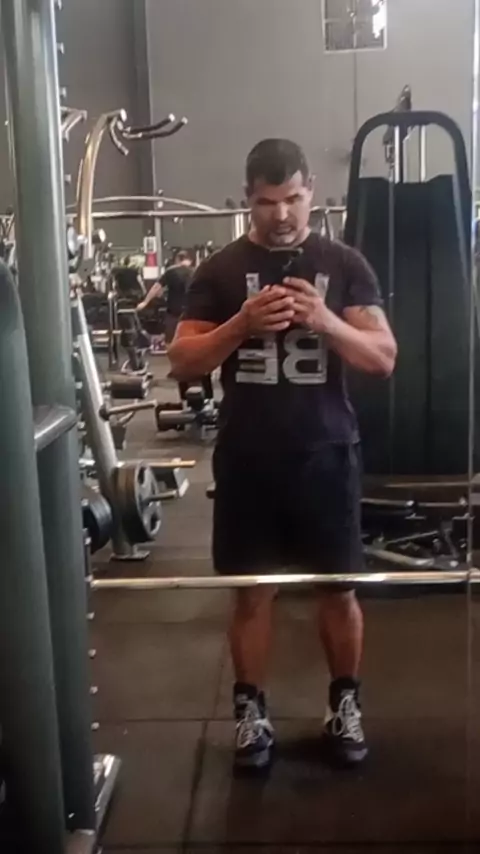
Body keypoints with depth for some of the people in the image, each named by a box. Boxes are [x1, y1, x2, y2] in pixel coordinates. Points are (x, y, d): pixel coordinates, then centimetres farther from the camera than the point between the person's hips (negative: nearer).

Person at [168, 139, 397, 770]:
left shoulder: (344, 264, 2)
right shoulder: (221, 270, 2)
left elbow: (384, 357, -4)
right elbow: (182, 362, -3)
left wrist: (325, 320, -22)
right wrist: (243, 324, -20)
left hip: (325, 454, 0)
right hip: (246, 458, 0)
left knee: (338, 589, 10)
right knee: (252, 592, 9)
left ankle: (345, 704, 30)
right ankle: (252, 712, 26)